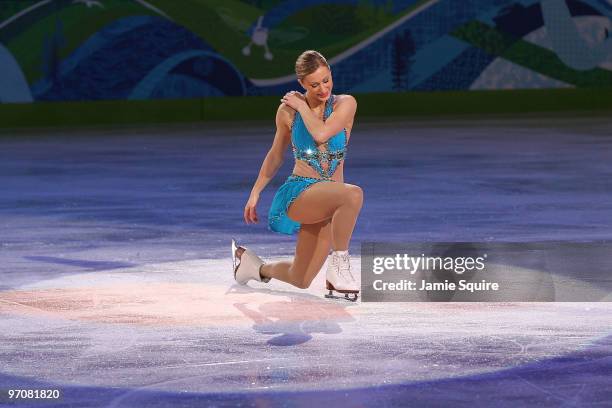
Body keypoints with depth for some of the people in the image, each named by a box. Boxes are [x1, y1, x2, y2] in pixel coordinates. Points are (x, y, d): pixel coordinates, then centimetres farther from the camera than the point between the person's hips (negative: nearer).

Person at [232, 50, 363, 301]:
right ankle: (339, 266, -25)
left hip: (328, 202, 3)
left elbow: (321, 133, -21)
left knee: (300, 281, 5)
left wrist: (301, 105, -7)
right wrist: (255, 193, 18)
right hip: (298, 194, -3)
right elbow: (276, 156, 16)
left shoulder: (345, 104, -2)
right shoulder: (287, 111, 1)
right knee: (353, 194, -35)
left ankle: (258, 268, 37)